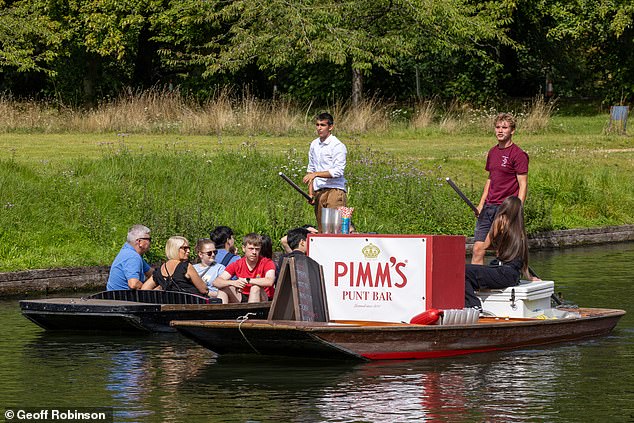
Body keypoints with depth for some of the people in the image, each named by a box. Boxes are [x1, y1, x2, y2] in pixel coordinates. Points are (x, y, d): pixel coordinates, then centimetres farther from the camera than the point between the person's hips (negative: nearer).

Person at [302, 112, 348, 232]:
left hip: (335, 191, -6)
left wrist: (316, 174, -18)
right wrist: (310, 193, 12)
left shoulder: (338, 146, -7)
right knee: (322, 230, 2)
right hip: (318, 192, 6)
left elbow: (338, 171, -16)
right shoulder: (314, 145, 14)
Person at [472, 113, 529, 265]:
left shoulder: (518, 154, -7)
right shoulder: (492, 152, 15)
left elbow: (523, 185, -9)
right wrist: (481, 204, 18)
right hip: (488, 207, 7)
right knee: (478, 249, 1)